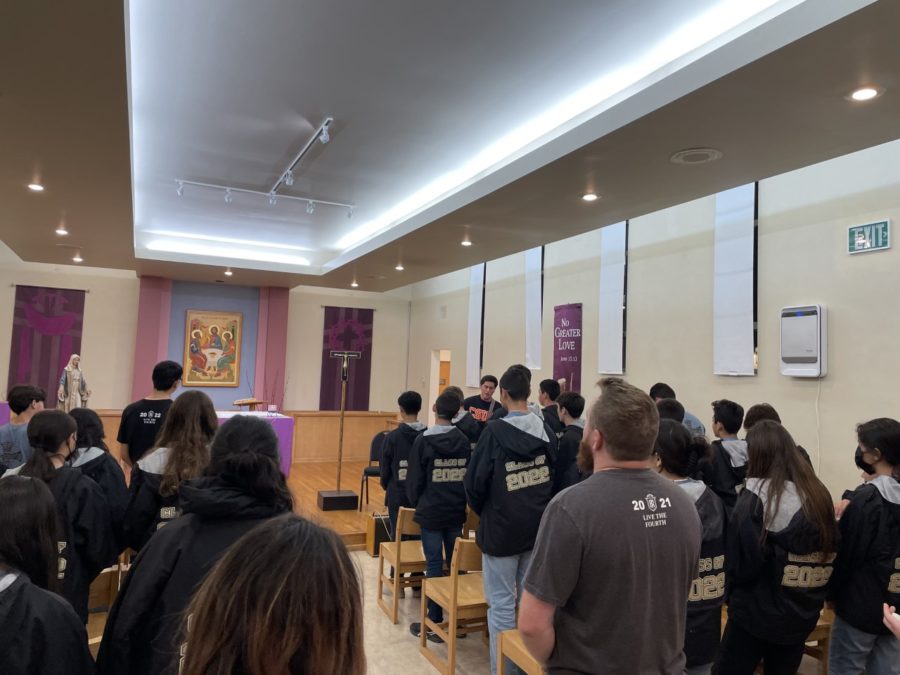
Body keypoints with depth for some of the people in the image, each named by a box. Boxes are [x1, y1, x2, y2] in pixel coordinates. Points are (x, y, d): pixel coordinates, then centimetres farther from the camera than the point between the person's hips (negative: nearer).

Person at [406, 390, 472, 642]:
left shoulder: (423, 440, -11)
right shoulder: (464, 441, -1)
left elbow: (414, 480, -7)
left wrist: (417, 504, 10)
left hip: (431, 513, -3)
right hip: (456, 513, 4)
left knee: (434, 566, 3)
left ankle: (435, 623, 10)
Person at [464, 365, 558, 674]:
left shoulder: (495, 431, -18)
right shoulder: (546, 431, -3)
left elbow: (475, 481, -12)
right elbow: (554, 477, 8)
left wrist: (483, 511, 5)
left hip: (501, 528, -5)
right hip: (538, 528, 5)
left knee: (501, 604, 6)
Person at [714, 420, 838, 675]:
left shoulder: (755, 498, -18)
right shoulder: (819, 495, -2)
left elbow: (738, 562, -16)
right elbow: (831, 556, 7)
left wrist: (731, 595, 2)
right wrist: (812, 599, 18)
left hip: (756, 611, -5)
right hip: (803, 614, 5)